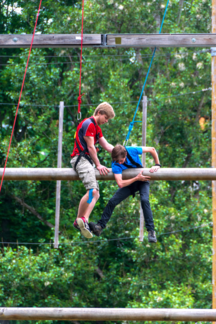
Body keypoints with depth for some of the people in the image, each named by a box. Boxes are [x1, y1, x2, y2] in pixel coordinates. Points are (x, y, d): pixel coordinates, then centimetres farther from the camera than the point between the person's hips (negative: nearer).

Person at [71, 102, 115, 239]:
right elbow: (90, 147, -10)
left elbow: (107, 146, 25)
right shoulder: (88, 124, -7)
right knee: (92, 190, -25)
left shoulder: (96, 128, 25)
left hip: (87, 160, 11)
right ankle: (80, 219, -21)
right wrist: (98, 165, -8)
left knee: (95, 194, 0)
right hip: (81, 158, -11)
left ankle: (84, 220, -10)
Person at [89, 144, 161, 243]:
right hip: (129, 183, 1)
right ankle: (100, 227, -4)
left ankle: (151, 231, -25)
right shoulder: (115, 165, -27)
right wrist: (137, 178, -41)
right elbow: (120, 184, -37)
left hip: (142, 181, -1)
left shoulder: (132, 150, -27)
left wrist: (157, 165, -18)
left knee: (144, 200, -28)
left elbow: (152, 150, -13)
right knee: (112, 201, -13)